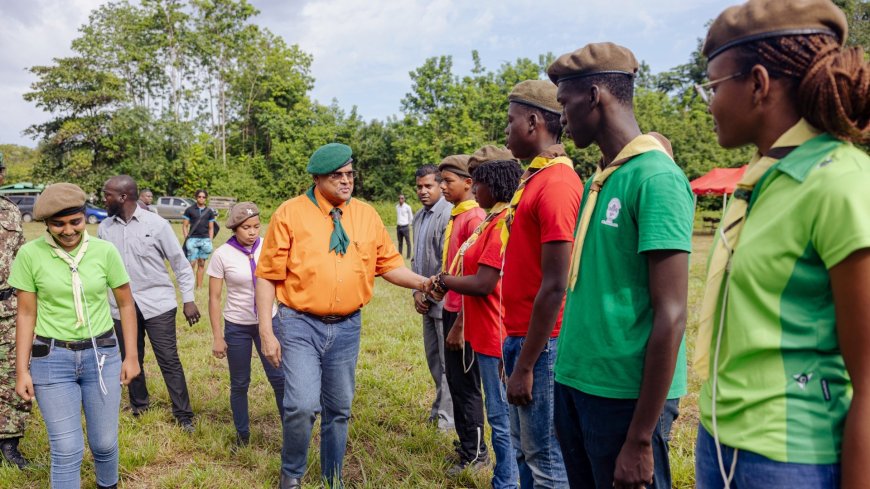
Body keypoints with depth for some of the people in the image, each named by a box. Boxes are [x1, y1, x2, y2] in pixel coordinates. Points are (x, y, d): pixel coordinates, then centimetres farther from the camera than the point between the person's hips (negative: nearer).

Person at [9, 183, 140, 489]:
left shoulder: (105, 251, -6)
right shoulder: (30, 254, -8)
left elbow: (126, 304, 3)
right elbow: (26, 314, -1)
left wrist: (131, 356, 2)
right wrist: (22, 370, -2)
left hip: (102, 355, 1)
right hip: (51, 359, -1)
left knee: (105, 442, 12)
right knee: (67, 450, 0)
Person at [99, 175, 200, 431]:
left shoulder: (157, 224, -8)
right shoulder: (104, 228, 4)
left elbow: (180, 263, -3)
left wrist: (188, 299, -6)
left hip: (157, 304, -4)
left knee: (169, 361, -1)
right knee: (130, 360, 15)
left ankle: (183, 415, 9)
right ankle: (139, 406, 35)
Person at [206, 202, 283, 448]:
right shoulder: (222, 254, -10)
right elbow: (214, 298, -5)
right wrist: (217, 337, -6)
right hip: (237, 326, -1)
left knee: (279, 378, 1)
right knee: (239, 384, 11)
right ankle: (242, 434, 29)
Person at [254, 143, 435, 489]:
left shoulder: (367, 215, 5)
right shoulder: (290, 213, -5)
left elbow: (389, 264, 9)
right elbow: (268, 276, -4)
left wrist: (420, 282, -9)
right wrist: (266, 332, -8)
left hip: (346, 327, 4)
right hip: (300, 324, -3)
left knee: (339, 409, 13)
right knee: (302, 405, -14)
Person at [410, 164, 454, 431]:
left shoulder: (449, 214, -15)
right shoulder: (419, 216, 13)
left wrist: (430, 294, -11)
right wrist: (417, 291, 6)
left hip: (444, 299, -9)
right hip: (427, 299, 9)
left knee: (446, 359, 0)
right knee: (432, 356, 18)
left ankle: (448, 415, 12)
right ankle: (441, 406, 32)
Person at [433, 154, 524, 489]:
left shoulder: (504, 223, -18)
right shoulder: (494, 220, 12)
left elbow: (483, 284, -22)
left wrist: (444, 280, -6)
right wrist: (465, 329, 15)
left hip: (497, 335, -10)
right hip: (487, 333, 10)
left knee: (502, 415, 2)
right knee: (501, 413, 18)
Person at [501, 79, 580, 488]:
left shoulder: (556, 185, -19)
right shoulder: (532, 179, 11)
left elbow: (554, 287, -21)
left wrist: (525, 365, -18)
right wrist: (514, 347, 16)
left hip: (541, 343, -9)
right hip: (520, 335, 9)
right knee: (524, 450, 20)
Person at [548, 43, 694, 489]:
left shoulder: (656, 177, -15)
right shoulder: (599, 177, 9)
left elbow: (670, 316, -18)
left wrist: (640, 439, -17)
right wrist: (571, 373, 14)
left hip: (625, 394, -7)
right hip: (574, 383, 8)